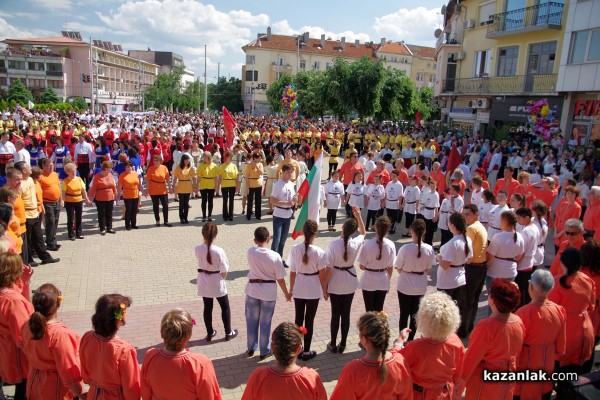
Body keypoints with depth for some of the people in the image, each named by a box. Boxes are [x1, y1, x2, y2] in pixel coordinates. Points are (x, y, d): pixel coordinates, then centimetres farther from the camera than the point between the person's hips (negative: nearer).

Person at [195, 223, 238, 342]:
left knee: (207, 307, 20)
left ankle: (210, 333, 34)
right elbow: (224, 271, -15)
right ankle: (228, 333, 30)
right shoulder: (218, 251, -26)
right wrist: (222, 279, 6)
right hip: (217, 282, -3)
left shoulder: (197, 249, -15)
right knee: (225, 307, 18)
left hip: (203, 282, 3)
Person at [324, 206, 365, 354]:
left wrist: (325, 286, -5)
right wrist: (358, 216, 7)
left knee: (335, 314, 11)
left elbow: (329, 268, -17)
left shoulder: (333, 244, -22)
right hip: (350, 284, 2)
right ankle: (342, 344, 26)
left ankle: (333, 344, 24)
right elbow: (363, 232, 12)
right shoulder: (356, 243, -13)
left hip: (335, 284, -2)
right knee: (346, 314, 13)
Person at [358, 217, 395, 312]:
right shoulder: (391, 245, -12)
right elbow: (390, 267, -2)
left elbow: (362, 266, -14)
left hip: (369, 281, -2)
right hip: (383, 281, 3)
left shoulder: (368, 244, -21)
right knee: (379, 310, 17)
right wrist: (388, 281, 13)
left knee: (369, 310, 12)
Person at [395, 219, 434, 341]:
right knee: (415, 314, 19)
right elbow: (428, 269, -1)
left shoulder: (405, 248, -23)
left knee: (404, 314, 13)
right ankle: (410, 339, 30)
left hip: (405, 285, -3)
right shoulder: (429, 249, -13)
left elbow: (398, 268, -13)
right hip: (420, 286, 3)